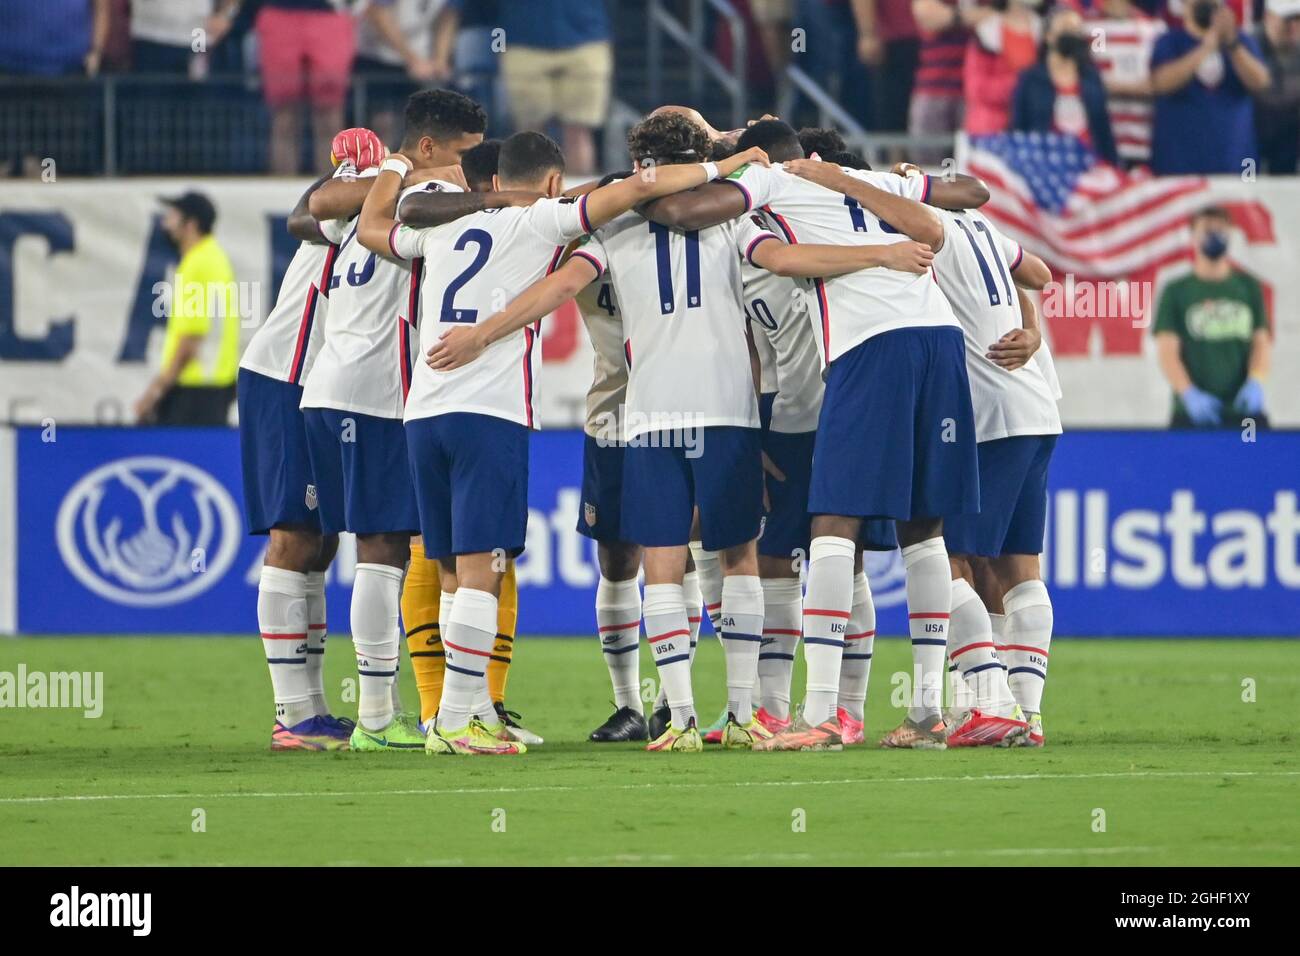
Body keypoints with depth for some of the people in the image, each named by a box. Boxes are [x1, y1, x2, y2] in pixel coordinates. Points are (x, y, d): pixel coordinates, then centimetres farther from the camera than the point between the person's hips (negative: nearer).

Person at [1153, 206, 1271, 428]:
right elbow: (1167, 350, -2)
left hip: (1244, 409, 2)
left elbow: (1261, 342, 9)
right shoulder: (1175, 292, 6)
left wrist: (1255, 383, -10)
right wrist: (1189, 394, -18)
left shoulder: (1248, 286, 13)